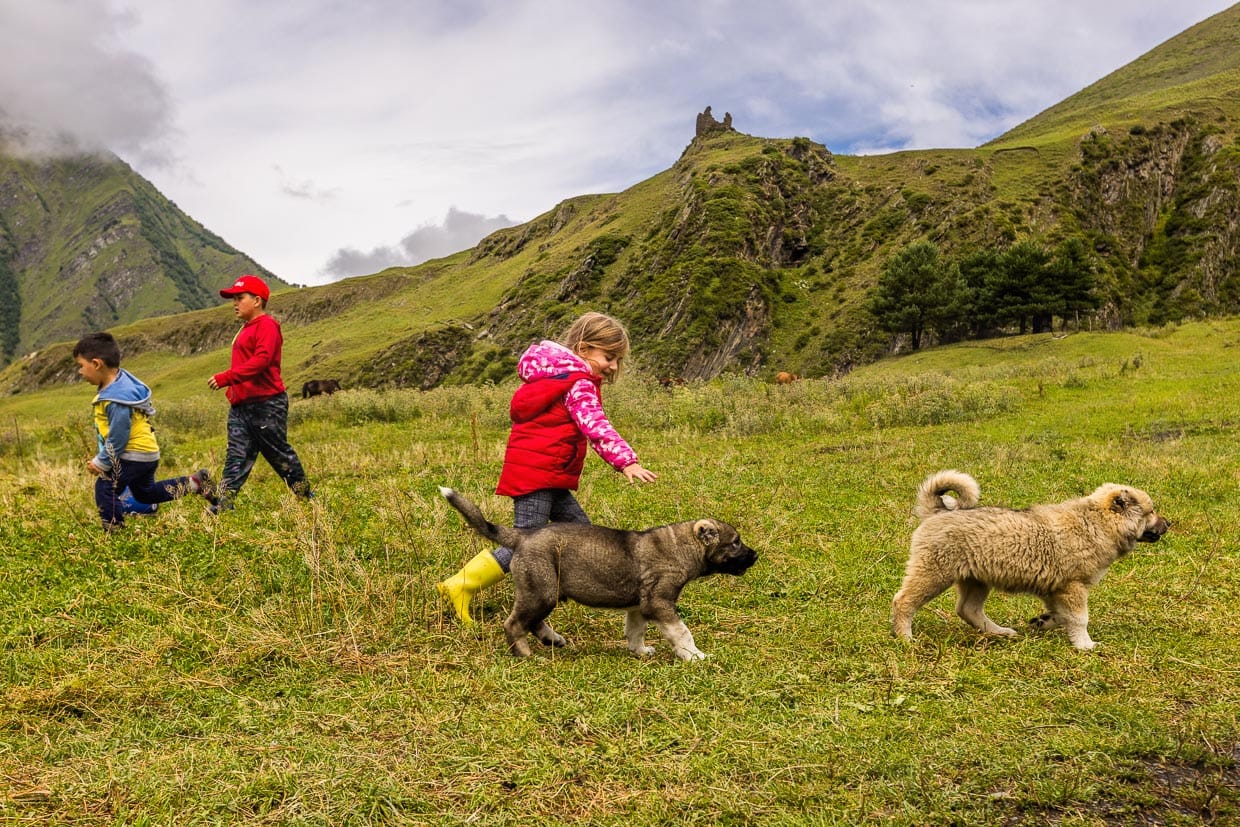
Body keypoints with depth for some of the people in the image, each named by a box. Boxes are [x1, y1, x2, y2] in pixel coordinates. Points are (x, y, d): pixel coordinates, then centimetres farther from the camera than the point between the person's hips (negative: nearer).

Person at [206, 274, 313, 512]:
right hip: (240, 405, 9)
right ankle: (224, 504, -3)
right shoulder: (245, 329, 20)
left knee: (279, 453, 2)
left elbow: (262, 360, -23)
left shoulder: (267, 325, -10)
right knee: (236, 454, 1)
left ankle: (306, 497, 16)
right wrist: (231, 388, 10)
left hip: (266, 405, -9)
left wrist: (227, 377, -28)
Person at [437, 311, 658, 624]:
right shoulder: (579, 384, -13)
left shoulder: (556, 373, 17)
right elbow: (595, 427, -26)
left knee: (579, 529, 14)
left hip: (549, 476, 11)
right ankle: (460, 587, -6)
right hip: (535, 473, -11)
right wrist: (625, 461, -35)